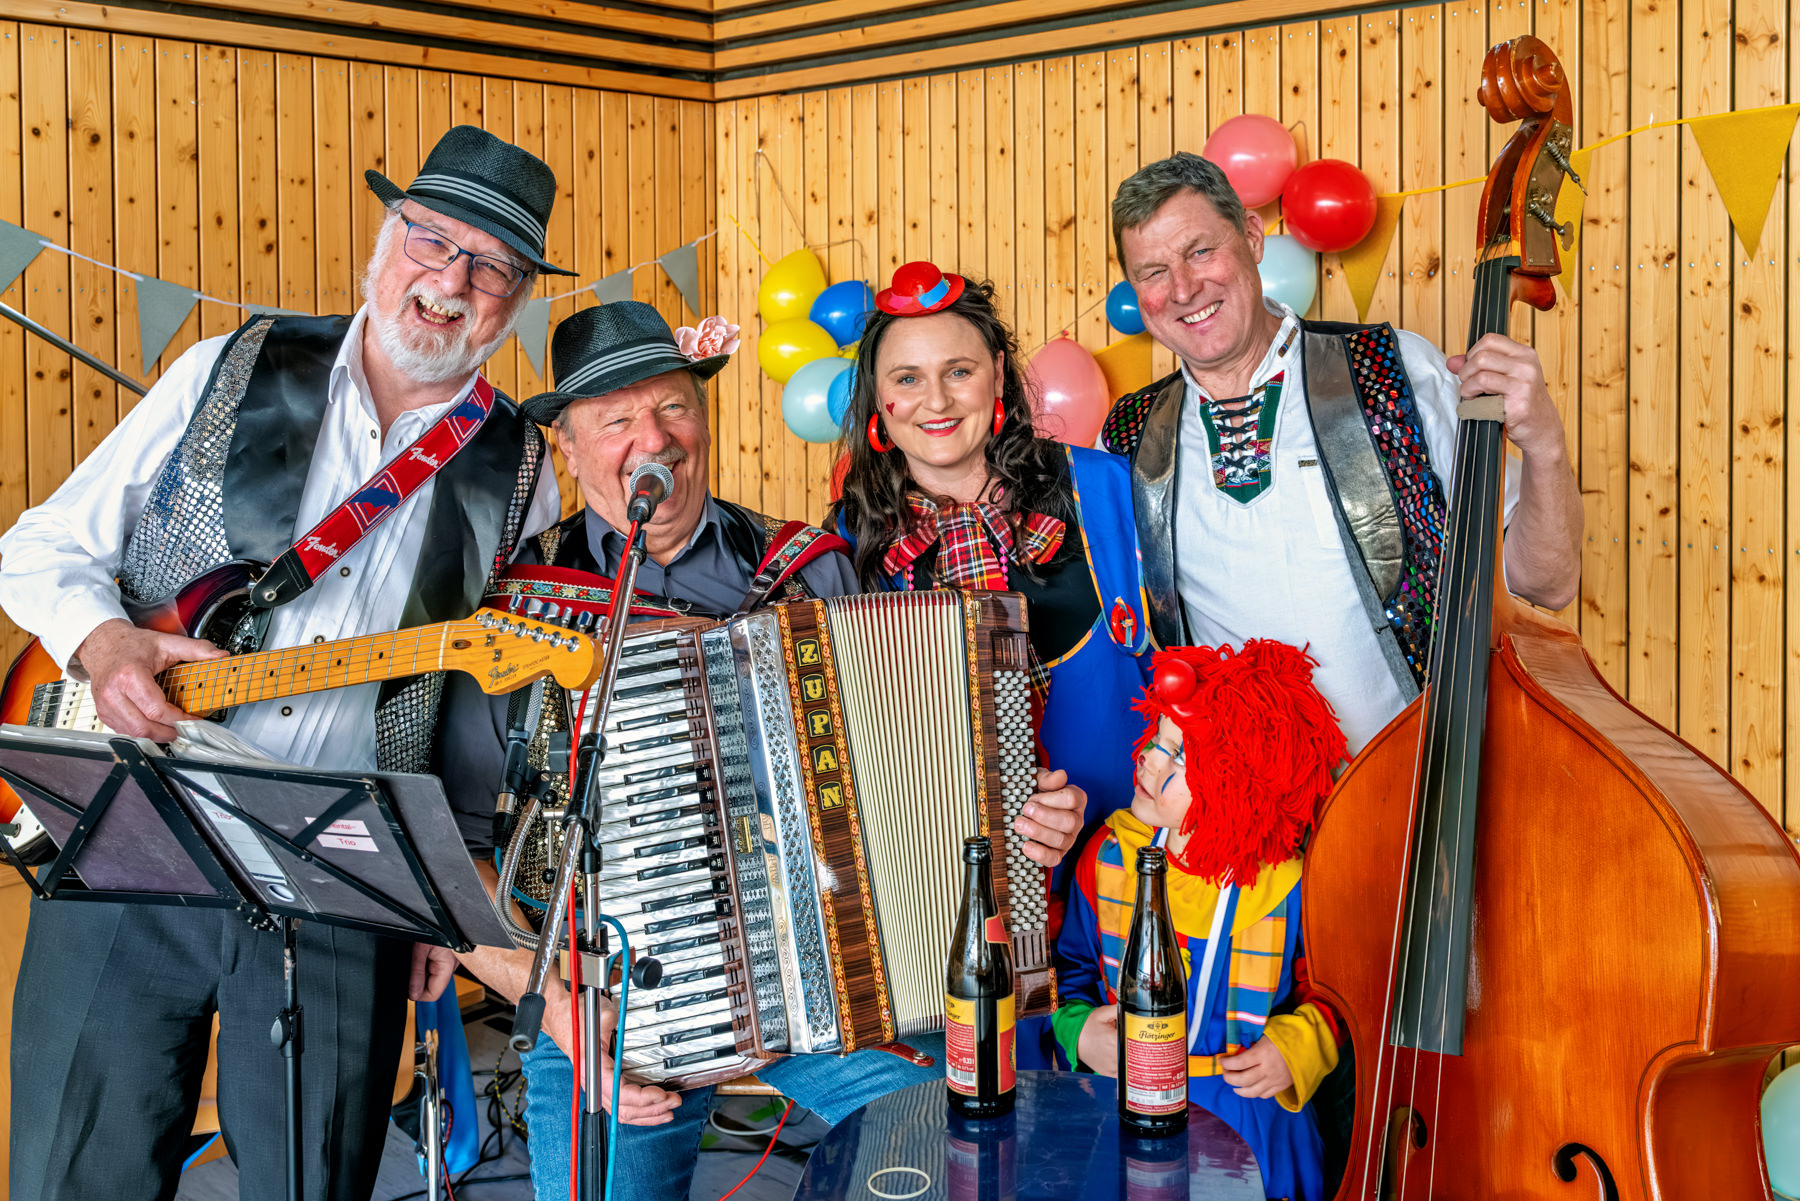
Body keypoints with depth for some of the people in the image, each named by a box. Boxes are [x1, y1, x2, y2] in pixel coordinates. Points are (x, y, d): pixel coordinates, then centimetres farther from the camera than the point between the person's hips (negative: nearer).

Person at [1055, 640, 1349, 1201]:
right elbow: (1071, 962, 12)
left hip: (1247, 1120, -2)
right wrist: (1076, 1032, -5)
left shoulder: (1289, 889, -12)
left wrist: (1298, 1049, -12)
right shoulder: (1110, 855, -3)